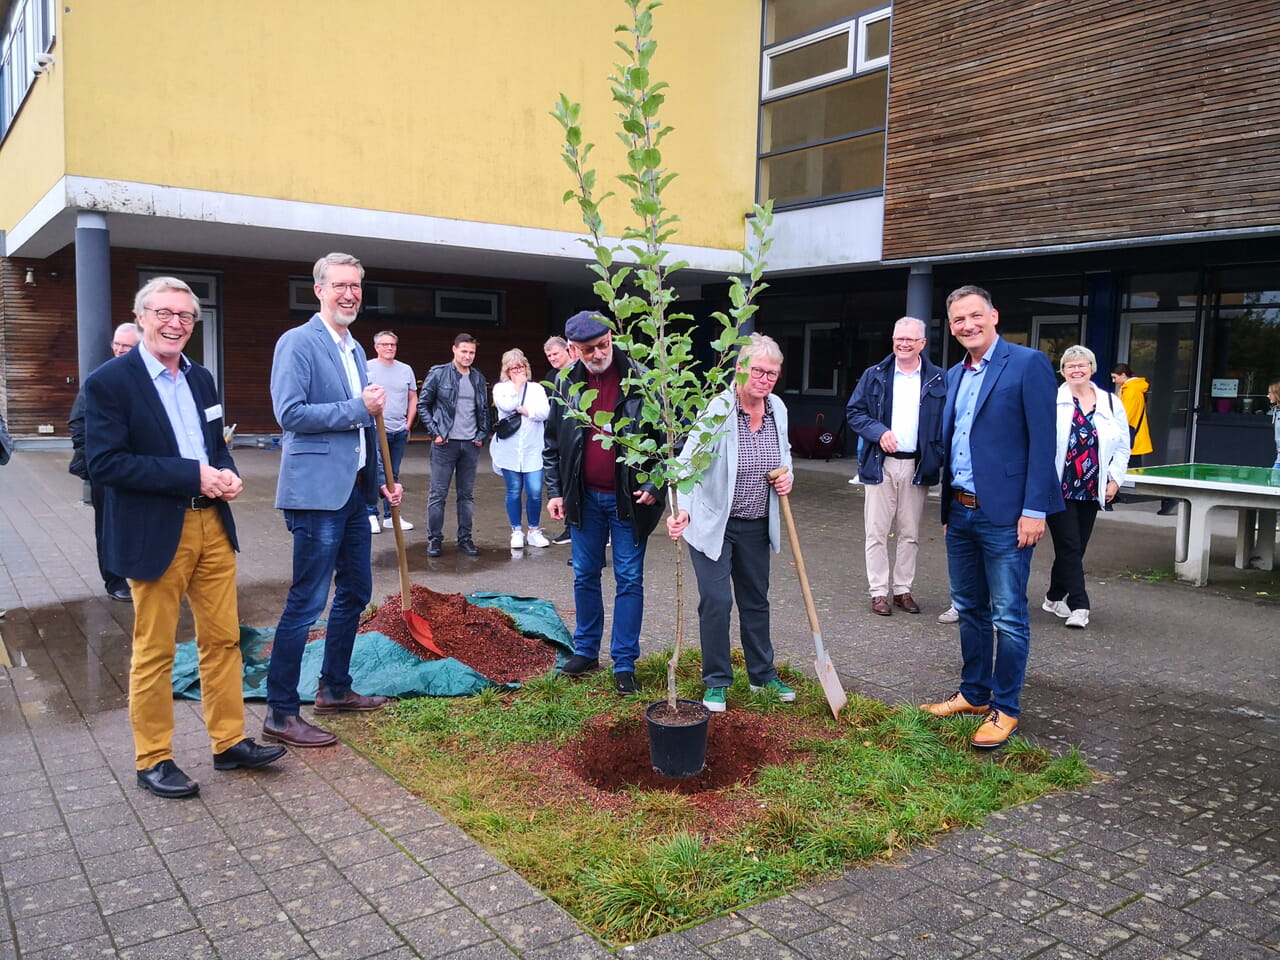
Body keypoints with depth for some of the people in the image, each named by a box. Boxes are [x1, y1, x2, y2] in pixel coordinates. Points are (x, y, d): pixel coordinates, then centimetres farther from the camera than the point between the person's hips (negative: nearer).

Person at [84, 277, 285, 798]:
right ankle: (153, 760, 20)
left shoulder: (201, 378, 12)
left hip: (213, 525, 6)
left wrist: (227, 474, -3)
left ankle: (229, 742, 24)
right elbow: (104, 463, -16)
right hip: (154, 534, -6)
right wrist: (192, 475, -20)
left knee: (222, 638, 12)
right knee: (154, 650, 5)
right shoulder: (109, 381, -9)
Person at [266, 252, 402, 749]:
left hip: (355, 489, 9)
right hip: (317, 490, -9)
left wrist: (380, 480, 16)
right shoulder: (297, 343, -9)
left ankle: (334, 689, 31)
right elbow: (290, 413, -20)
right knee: (306, 602, -5)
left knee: (355, 592, 16)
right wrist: (359, 408, -16)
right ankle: (280, 714, 5)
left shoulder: (354, 349, 17)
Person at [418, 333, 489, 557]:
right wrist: (434, 432, -7)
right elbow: (423, 404, 1)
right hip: (445, 443, -4)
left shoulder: (478, 378, 11)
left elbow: (484, 409, 18)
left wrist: (482, 434, 7)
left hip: (471, 445, 4)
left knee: (467, 494, 9)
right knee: (438, 494, 0)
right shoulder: (438, 374, -1)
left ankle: (465, 539, 16)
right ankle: (434, 539, 8)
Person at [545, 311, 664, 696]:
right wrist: (555, 491, 4)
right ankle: (586, 650, 28)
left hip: (628, 499, -3)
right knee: (585, 576, 13)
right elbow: (552, 443, 9)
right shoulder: (567, 385, 0)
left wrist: (655, 485, -12)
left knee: (629, 580, 3)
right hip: (585, 498, 4)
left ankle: (624, 663, 12)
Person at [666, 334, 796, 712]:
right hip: (713, 523, -6)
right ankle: (716, 682, 13)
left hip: (756, 526, 6)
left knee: (756, 600, 18)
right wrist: (682, 510, -42)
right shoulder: (718, 409, -20)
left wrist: (786, 475, -1)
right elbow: (689, 461, -28)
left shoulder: (777, 408, -1)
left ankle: (763, 675, 34)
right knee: (716, 602, -5)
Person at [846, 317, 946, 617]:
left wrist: (939, 458, -10)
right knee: (877, 533, 2)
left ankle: (903, 589, 20)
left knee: (910, 533, 9)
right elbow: (853, 412, 3)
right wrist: (878, 432, -13)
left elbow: (946, 422, 3)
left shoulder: (937, 380, 3)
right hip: (881, 464, 0)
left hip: (917, 467, 1)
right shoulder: (874, 376, 4)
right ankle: (879, 591, 10)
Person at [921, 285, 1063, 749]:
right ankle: (973, 693, 30)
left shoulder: (1028, 363, -8)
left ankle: (1005, 708, 13)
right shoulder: (954, 376, 14)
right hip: (960, 513, 7)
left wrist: (1035, 510, -17)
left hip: (1004, 515, -7)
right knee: (969, 609, 16)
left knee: (1008, 616, 1)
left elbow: (1042, 441, -13)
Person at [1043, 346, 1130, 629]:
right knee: (1069, 546, -6)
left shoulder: (1111, 404, 8)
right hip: (1058, 488, -5)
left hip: (1091, 490, 5)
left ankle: (1055, 597, 25)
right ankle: (1079, 606, -3)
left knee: (1075, 547, 10)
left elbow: (1123, 447, 14)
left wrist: (1115, 479, 7)